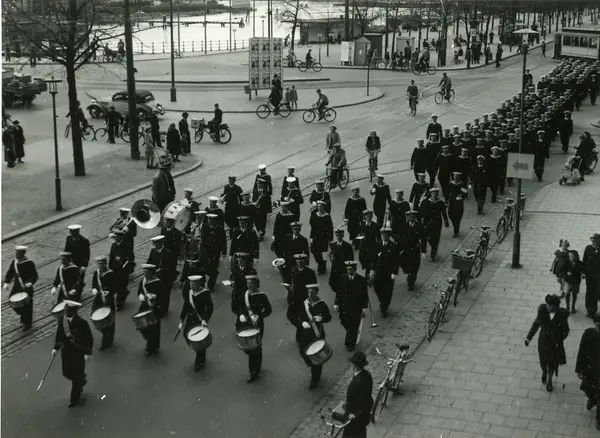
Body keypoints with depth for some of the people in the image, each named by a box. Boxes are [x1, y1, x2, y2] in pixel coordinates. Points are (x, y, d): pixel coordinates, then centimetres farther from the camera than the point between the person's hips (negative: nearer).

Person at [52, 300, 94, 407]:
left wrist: (87, 353, -15)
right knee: (67, 373, 15)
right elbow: (59, 334, 7)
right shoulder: (62, 321, -9)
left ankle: (75, 398, 27)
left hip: (79, 352, -5)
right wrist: (56, 347, 1)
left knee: (77, 375, 7)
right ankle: (82, 380, 47)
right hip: (66, 351, 5)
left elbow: (89, 338, -15)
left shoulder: (82, 323, -23)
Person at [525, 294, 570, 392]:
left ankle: (549, 381, 47)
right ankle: (544, 372, 57)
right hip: (543, 342, 1)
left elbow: (565, 330, -10)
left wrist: (558, 341, -20)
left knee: (552, 363, 19)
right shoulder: (543, 311, -21)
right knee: (543, 362, 21)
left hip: (555, 344, -1)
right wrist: (528, 338, -8)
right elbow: (536, 324, -7)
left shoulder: (562, 314, -23)